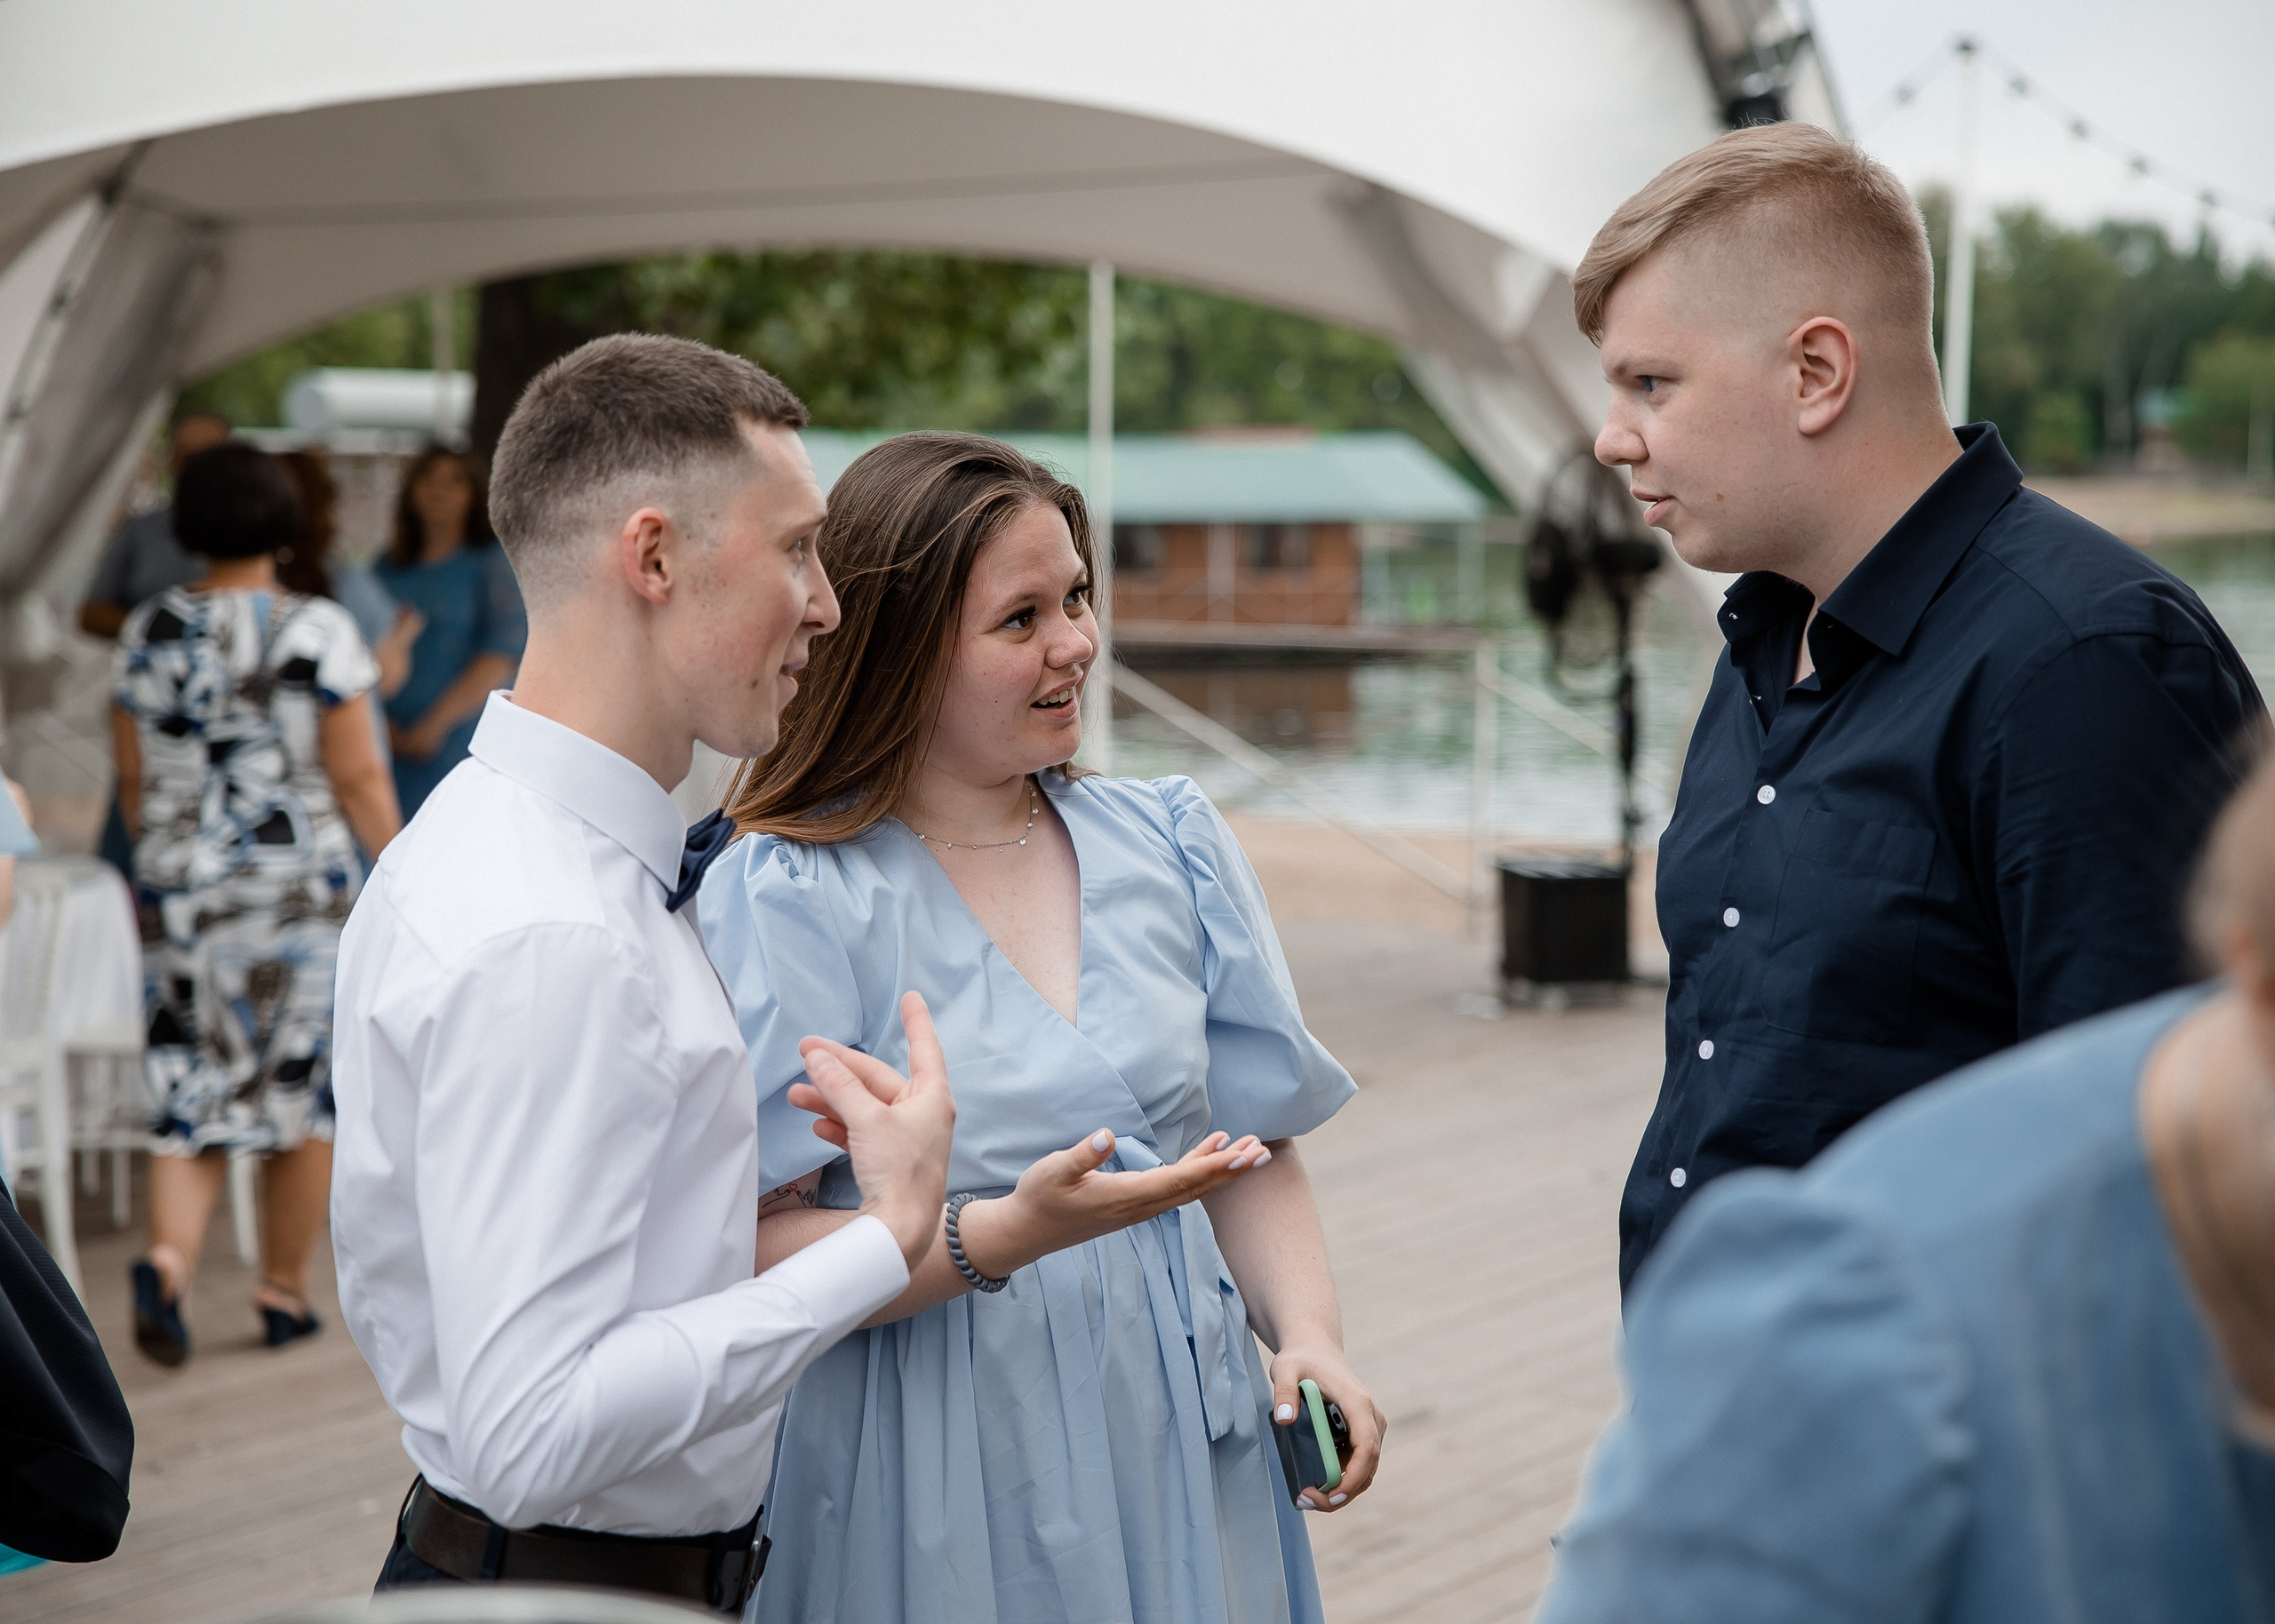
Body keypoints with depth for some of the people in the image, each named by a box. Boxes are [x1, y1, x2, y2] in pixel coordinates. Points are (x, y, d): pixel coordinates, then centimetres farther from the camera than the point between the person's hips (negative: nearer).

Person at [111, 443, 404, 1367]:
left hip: (179, 886, 3)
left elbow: (131, 779, 8)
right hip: (305, 885, -3)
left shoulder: (148, 632, 2)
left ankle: (167, 1257, -18)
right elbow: (359, 778, -9)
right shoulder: (318, 631, -8)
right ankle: (285, 1291, 16)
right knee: (307, 1086, 10)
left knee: (192, 1092, 6)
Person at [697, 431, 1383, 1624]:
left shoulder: (1168, 845, 7)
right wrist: (1005, 1237, -27)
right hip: (937, 1484, -4)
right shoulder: (787, 899, -9)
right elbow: (757, 1249, -14)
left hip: (1178, 1440, 4)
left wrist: (1308, 1333, -7)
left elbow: (1255, 1149, 10)